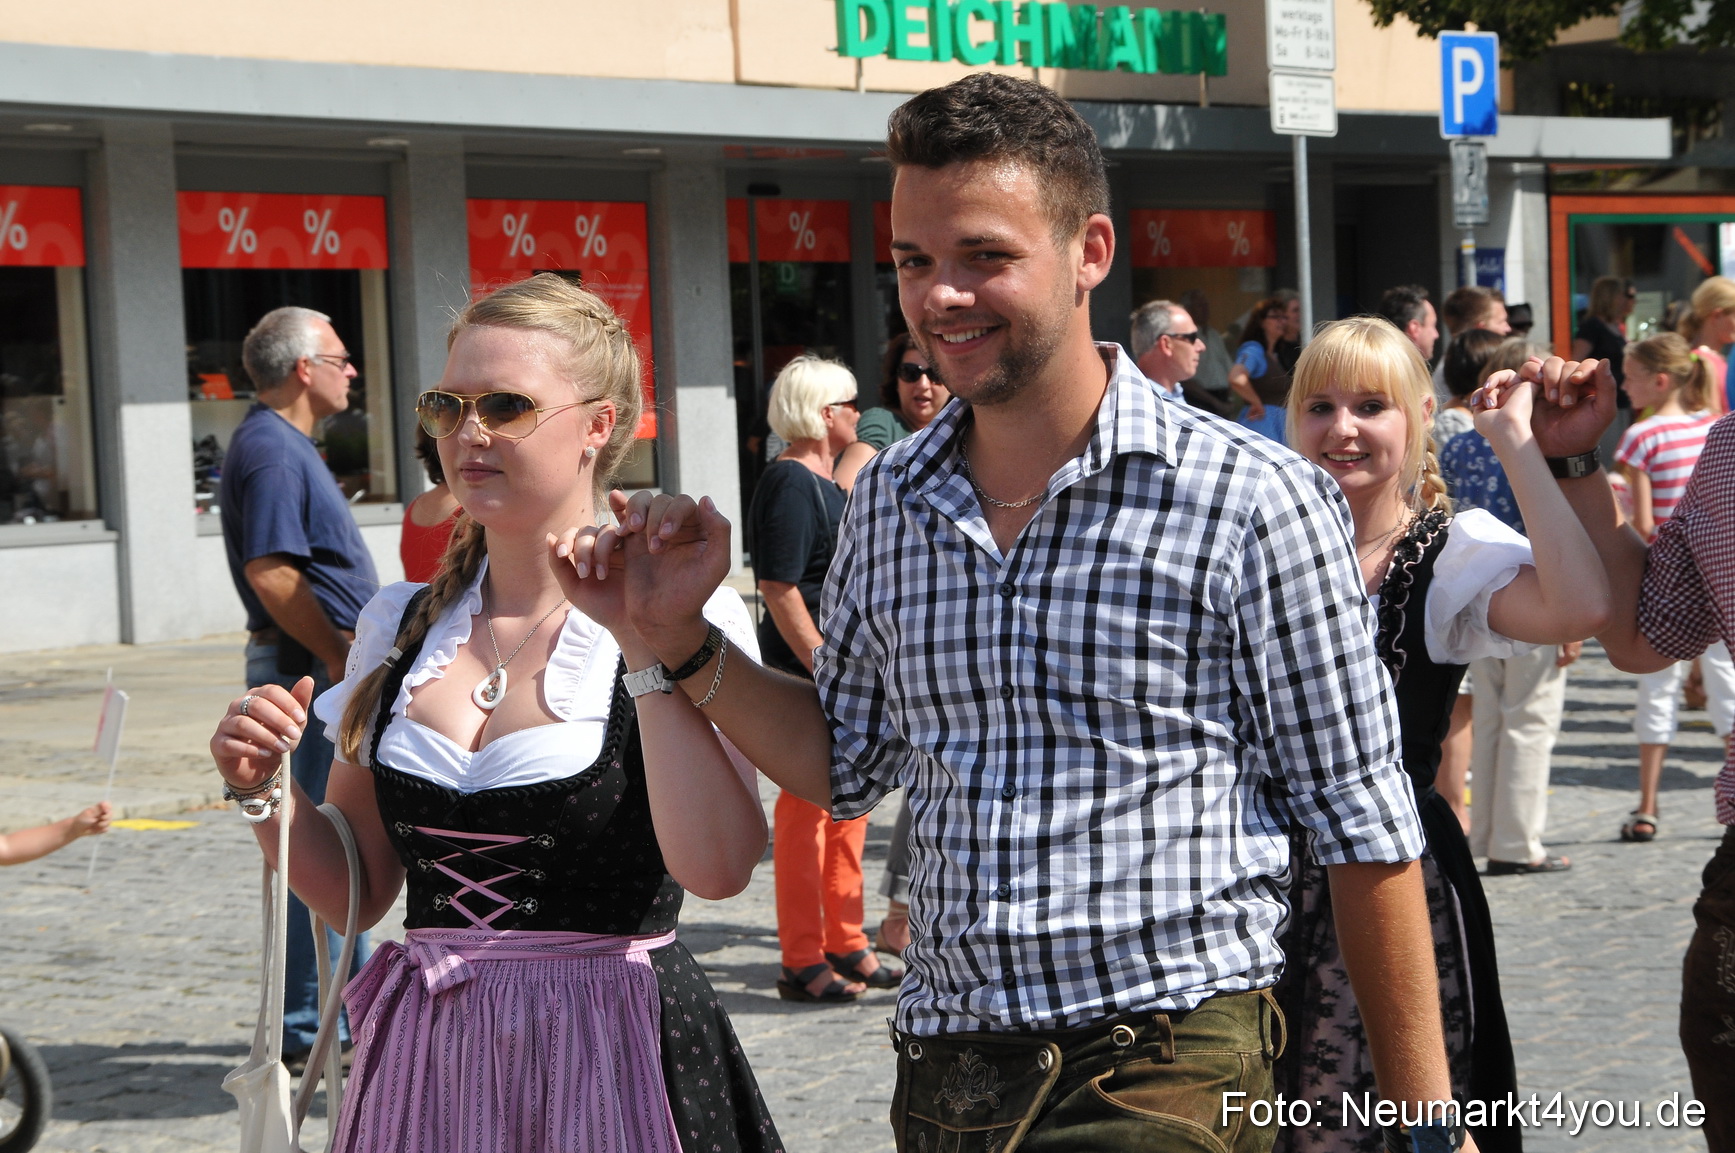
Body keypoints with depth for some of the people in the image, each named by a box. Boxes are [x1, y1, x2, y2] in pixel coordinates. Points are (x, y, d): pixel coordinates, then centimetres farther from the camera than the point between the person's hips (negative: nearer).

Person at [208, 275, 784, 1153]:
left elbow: (715, 867, -24)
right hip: (426, 1053, 4)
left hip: (614, 1056, -4)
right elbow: (354, 891, 13)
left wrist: (642, 641, -22)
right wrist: (266, 789, -4)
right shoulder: (399, 626, 7)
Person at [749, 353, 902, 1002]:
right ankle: (804, 963, -1)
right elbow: (779, 589, -21)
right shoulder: (789, 485, -14)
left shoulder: (826, 482, 17)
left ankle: (846, 947, 24)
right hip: (805, 673, -10)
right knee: (806, 809, -5)